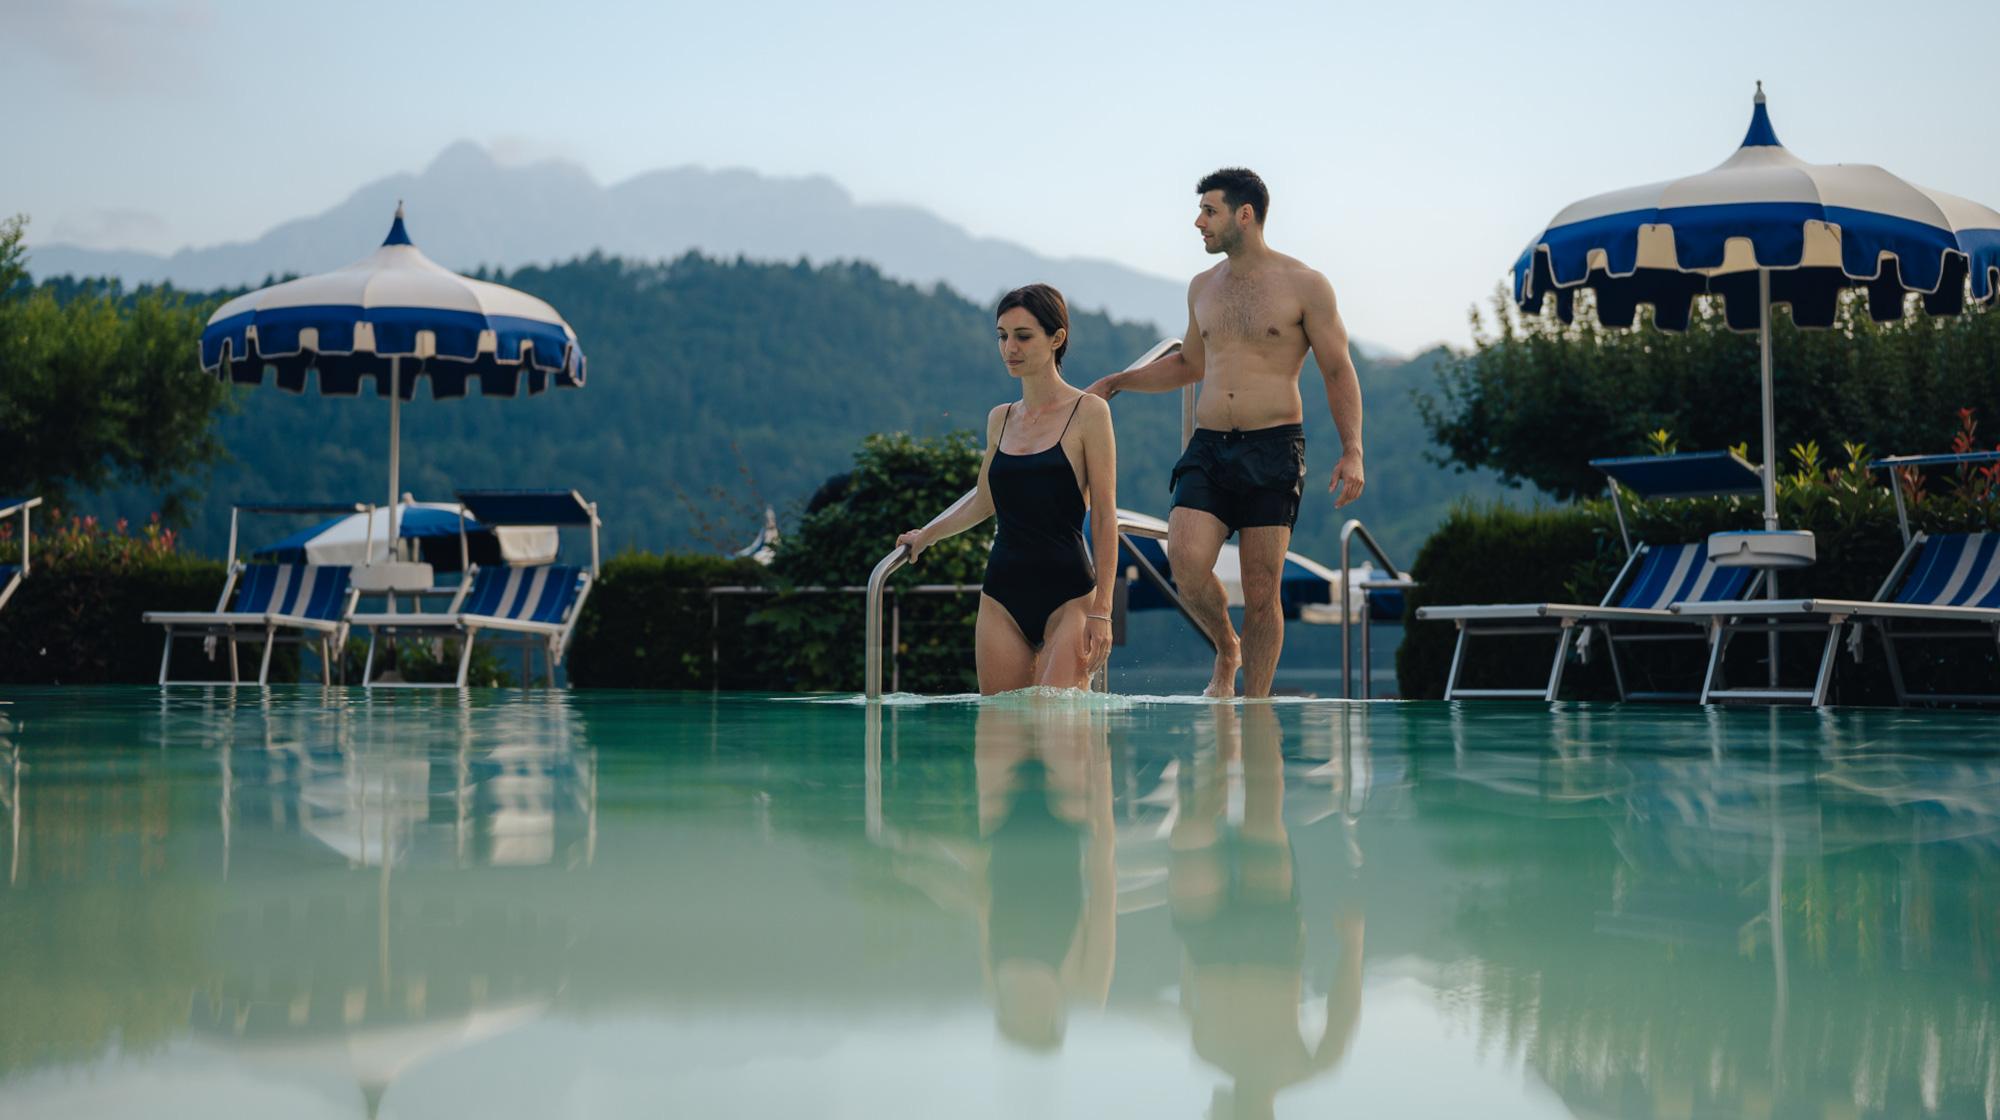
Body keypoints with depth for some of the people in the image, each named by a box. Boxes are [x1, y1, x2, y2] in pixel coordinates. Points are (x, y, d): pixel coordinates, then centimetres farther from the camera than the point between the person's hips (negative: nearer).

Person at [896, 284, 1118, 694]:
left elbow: (1105, 518, -4)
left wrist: (1101, 610, -9)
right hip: (1002, 596, 5)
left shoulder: (1088, 412, -2)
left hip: (1067, 595, -5)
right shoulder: (1000, 420, 13)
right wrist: (926, 534, 26)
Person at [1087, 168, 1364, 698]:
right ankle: (1226, 650, 10)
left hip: (1273, 450, -4)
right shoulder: (1203, 288, 16)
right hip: (1208, 448, 4)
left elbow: (1339, 372, 1)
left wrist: (1352, 451, -10)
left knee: (1261, 593, -4)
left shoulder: (1304, 286, 0)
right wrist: (1115, 382, 22)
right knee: (1186, 560, -18)